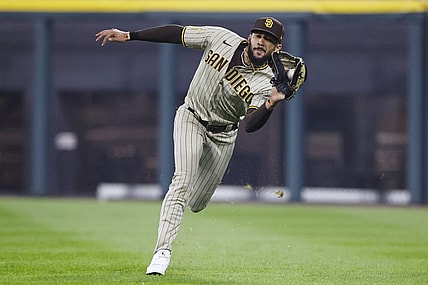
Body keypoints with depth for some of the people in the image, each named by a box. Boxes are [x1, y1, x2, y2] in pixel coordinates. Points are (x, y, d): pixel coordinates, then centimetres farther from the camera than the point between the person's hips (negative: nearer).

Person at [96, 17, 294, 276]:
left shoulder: (268, 82, -22)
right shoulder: (222, 38, -17)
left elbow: (250, 125, -34)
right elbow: (177, 33, -10)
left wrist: (270, 104, -53)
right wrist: (128, 36, -11)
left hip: (223, 135, 1)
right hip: (191, 118, -1)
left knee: (196, 204, 8)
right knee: (183, 179, -23)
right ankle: (163, 251, -25)